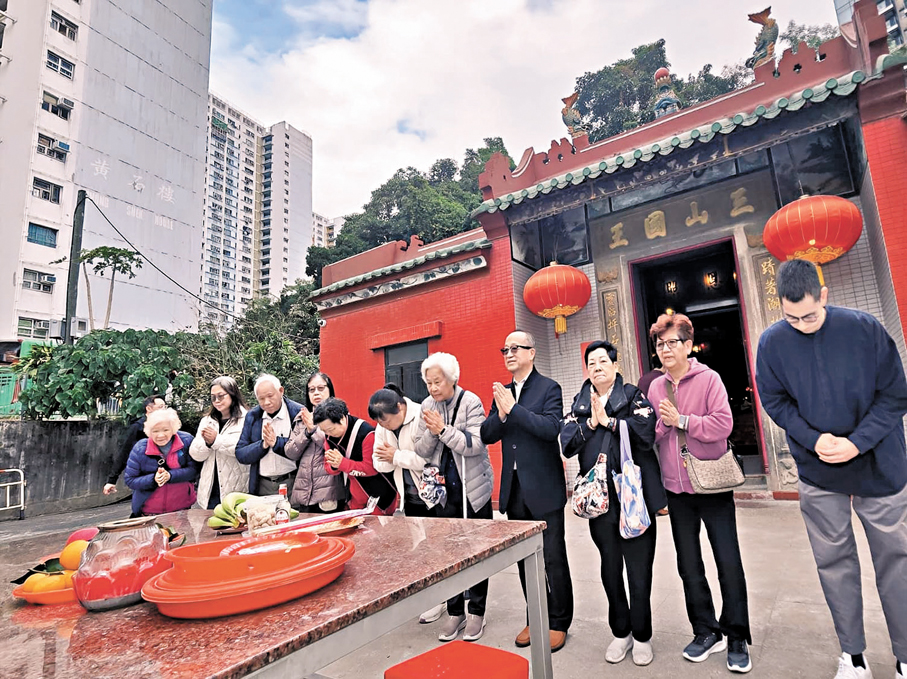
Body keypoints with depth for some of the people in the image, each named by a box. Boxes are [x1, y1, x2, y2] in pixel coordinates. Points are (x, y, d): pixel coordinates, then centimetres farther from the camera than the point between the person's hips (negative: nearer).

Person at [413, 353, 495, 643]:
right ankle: (455, 612, 26)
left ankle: (476, 612, 24)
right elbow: (421, 450, 1)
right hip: (445, 489, 4)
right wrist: (431, 432, -18)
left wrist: (444, 429, -24)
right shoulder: (428, 405, 1)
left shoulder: (471, 402, -12)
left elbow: (475, 444, -19)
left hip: (474, 487, -4)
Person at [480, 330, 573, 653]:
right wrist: (501, 414, -15)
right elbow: (487, 435, 4)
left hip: (544, 488, -6)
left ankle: (558, 623, 26)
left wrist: (513, 408, -23)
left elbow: (551, 428, -22)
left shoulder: (549, 388, -7)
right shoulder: (502, 392, 10)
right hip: (514, 488, 6)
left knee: (553, 559, 7)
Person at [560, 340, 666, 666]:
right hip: (599, 499, 3)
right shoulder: (579, 405, 9)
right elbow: (567, 445, -2)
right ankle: (621, 633, 34)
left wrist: (608, 420, -16)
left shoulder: (634, 397, -1)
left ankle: (642, 636, 28)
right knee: (610, 569, 16)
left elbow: (646, 434, -17)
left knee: (639, 571, 7)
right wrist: (591, 423, -14)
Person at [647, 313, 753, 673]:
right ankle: (707, 632, 31)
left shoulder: (708, 378, -7)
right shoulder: (655, 387, 5)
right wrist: (661, 422, -12)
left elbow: (723, 424, -17)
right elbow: (650, 433, 7)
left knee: (729, 564, 4)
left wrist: (680, 419, -18)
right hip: (677, 488, 4)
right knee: (688, 565, 13)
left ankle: (737, 640, 22)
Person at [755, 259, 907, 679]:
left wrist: (857, 442, -18)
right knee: (834, 562, 11)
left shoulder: (864, 328, -11)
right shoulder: (772, 342, -8)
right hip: (817, 472, 1)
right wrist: (814, 439, -16)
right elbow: (774, 401, -2)